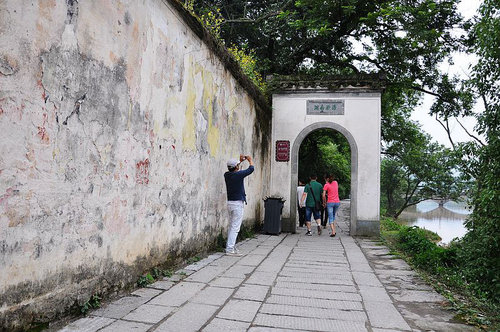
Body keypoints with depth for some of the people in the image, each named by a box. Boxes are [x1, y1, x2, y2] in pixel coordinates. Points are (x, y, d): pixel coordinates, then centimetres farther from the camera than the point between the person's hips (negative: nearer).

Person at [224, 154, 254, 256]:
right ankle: (230, 249, -7)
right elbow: (251, 169, -3)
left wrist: (240, 161, 32)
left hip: (230, 203, 8)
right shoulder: (238, 174, -15)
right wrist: (250, 160, 15)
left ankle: (230, 246, 21)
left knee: (231, 226, 16)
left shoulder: (226, 175, 4)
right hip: (238, 203, -8)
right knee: (235, 227, -6)